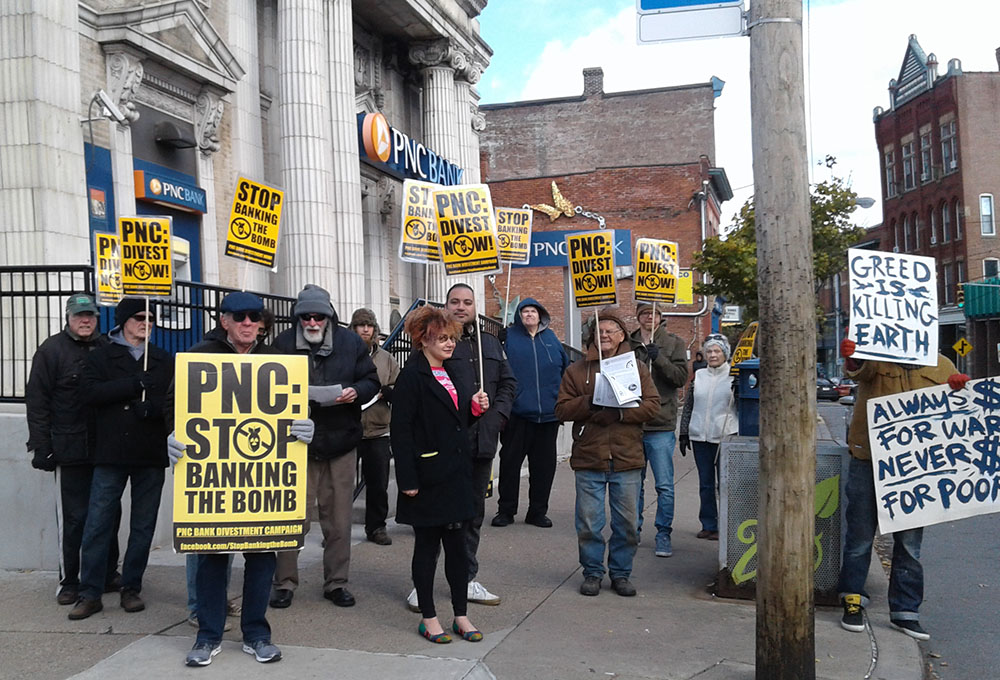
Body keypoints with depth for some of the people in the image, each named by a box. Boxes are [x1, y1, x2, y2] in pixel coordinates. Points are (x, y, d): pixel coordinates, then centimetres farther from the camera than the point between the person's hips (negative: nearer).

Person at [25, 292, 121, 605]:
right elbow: (37, 401, -4)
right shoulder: (52, 350, -2)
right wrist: (41, 446, -10)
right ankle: (69, 582, 13)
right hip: (70, 450, -4)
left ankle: (108, 574, 23)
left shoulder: (106, 348, 9)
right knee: (73, 518, 1)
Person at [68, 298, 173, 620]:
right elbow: (90, 392, -9)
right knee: (98, 524, -2)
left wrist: (152, 407, -16)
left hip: (151, 455, 2)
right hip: (111, 453, -2)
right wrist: (136, 384, -15)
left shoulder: (164, 361, 13)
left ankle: (132, 588, 18)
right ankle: (90, 594, 7)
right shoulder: (101, 357, 7)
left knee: (143, 526, 7)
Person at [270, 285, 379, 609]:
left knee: (339, 519, 10)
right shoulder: (283, 343, 0)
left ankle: (336, 582, 22)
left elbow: (371, 381, 8)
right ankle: (285, 582, 16)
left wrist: (356, 392, -13)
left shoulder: (351, 342, 4)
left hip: (341, 441, 2)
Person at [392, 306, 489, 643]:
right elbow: (401, 431, -14)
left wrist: (477, 407, 0)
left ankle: (461, 615, 21)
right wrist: (407, 479, -17)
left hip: (457, 473, 7)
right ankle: (428, 618, 17)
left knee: (457, 543, 11)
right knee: (427, 545, 5)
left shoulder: (458, 370, 12)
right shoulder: (411, 377, -10)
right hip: (427, 475, -6)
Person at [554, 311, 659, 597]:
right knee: (588, 523, 4)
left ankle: (621, 573, 23)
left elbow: (652, 404, -1)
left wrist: (620, 412, -16)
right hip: (588, 459, 0)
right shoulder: (576, 370, 8)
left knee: (627, 523, 6)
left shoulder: (637, 368, 8)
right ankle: (592, 573, 20)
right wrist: (589, 403, -15)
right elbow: (562, 409, 3)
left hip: (627, 458, 0)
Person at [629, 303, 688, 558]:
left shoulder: (674, 343, 3)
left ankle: (663, 535, 9)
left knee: (664, 485, -1)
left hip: (661, 425, -3)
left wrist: (659, 358, -19)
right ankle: (633, 530, 24)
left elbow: (681, 377, -7)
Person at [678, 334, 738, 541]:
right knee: (705, 484, 9)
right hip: (700, 437, 4)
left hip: (725, 437, -4)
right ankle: (708, 525, 19)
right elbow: (688, 406, 15)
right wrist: (684, 434, 12)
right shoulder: (698, 376, 11)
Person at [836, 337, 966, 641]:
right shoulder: (877, 357, -1)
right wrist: (851, 357, -47)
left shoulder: (941, 366, 9)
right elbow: (858, 368, -22)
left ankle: (905, 611, 21)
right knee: (860, 536, 6)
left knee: (910, 542, 9)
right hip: (868, 461, -2)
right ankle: (853, 602, 21)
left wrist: (959, 389, -11)